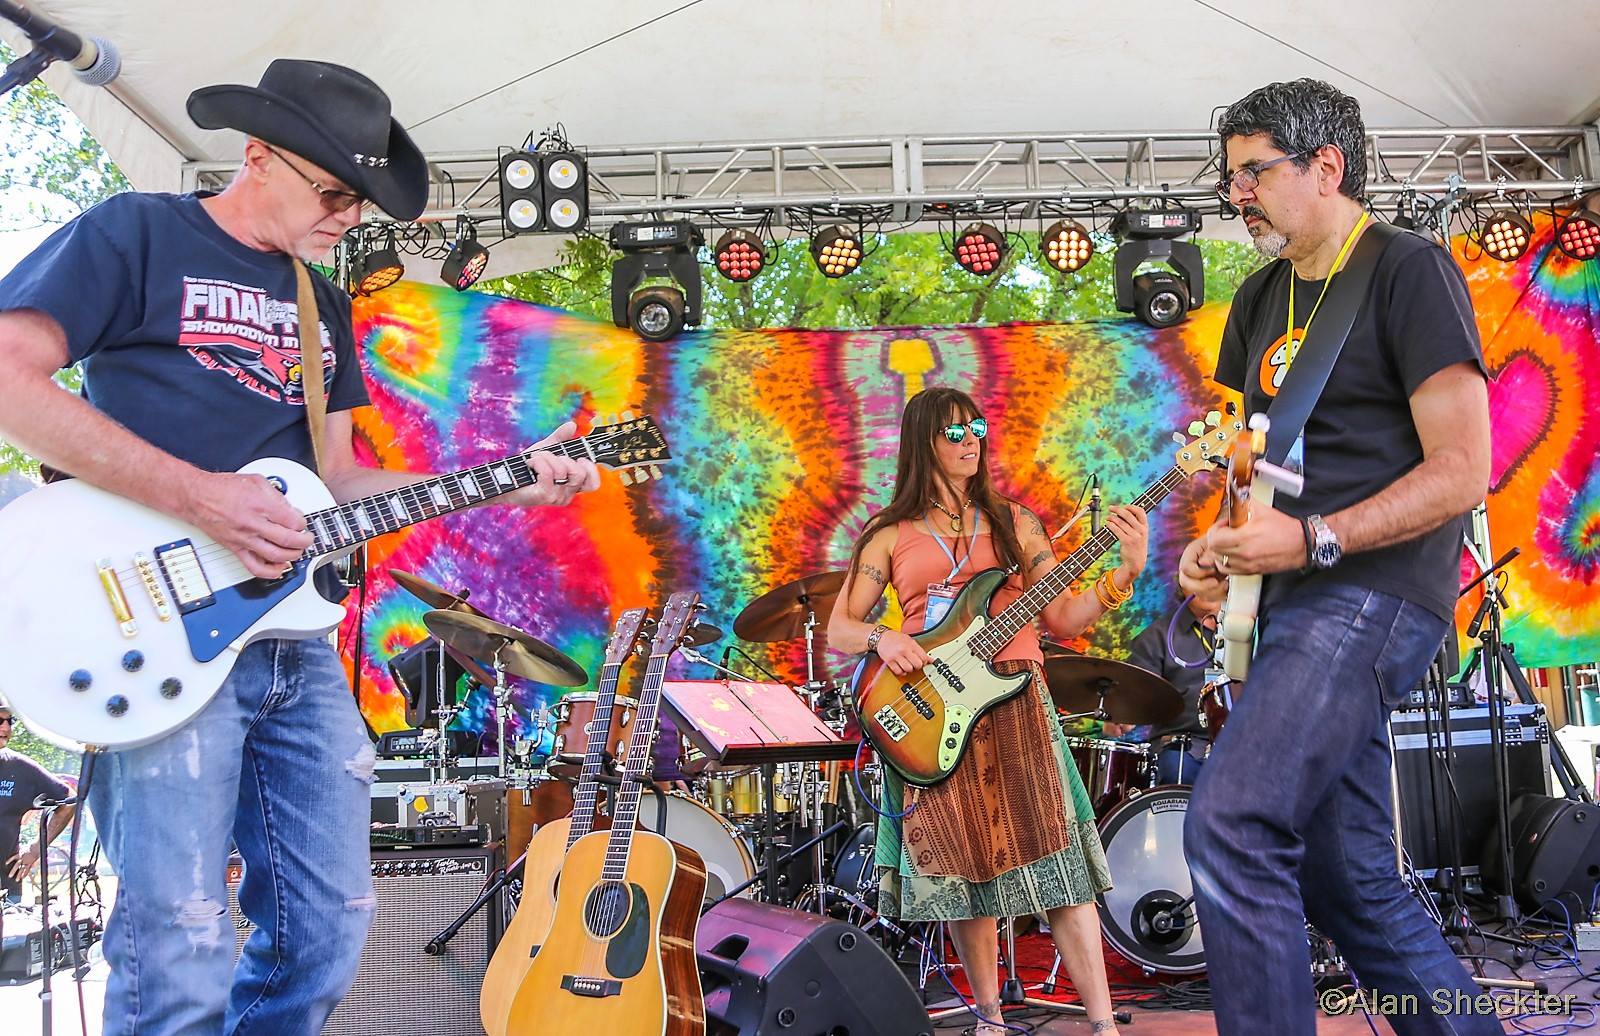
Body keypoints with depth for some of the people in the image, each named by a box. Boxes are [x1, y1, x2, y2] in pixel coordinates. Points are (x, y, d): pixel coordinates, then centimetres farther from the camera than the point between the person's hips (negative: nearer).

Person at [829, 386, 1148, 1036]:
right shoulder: (890, 534, 9)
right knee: (961, 868, 3)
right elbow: (838, 629, 7)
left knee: (1055, 861, -7)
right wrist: (882, 639, -14)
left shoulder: (1013, 521, 12)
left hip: (1015, 702, 0)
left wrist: (1126, 573, -7)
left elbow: (1063, 619, 7)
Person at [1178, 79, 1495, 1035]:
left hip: (1373, 591, -9)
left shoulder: (1410, 270, -6)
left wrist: (1313, 541, -20)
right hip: (1303, 601, 9)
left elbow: (1461, 474, -12)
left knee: (1230, 824, -24)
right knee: (1350, 883, 10)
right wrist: (1218, 547, 7)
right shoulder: (1262, 299, 18)